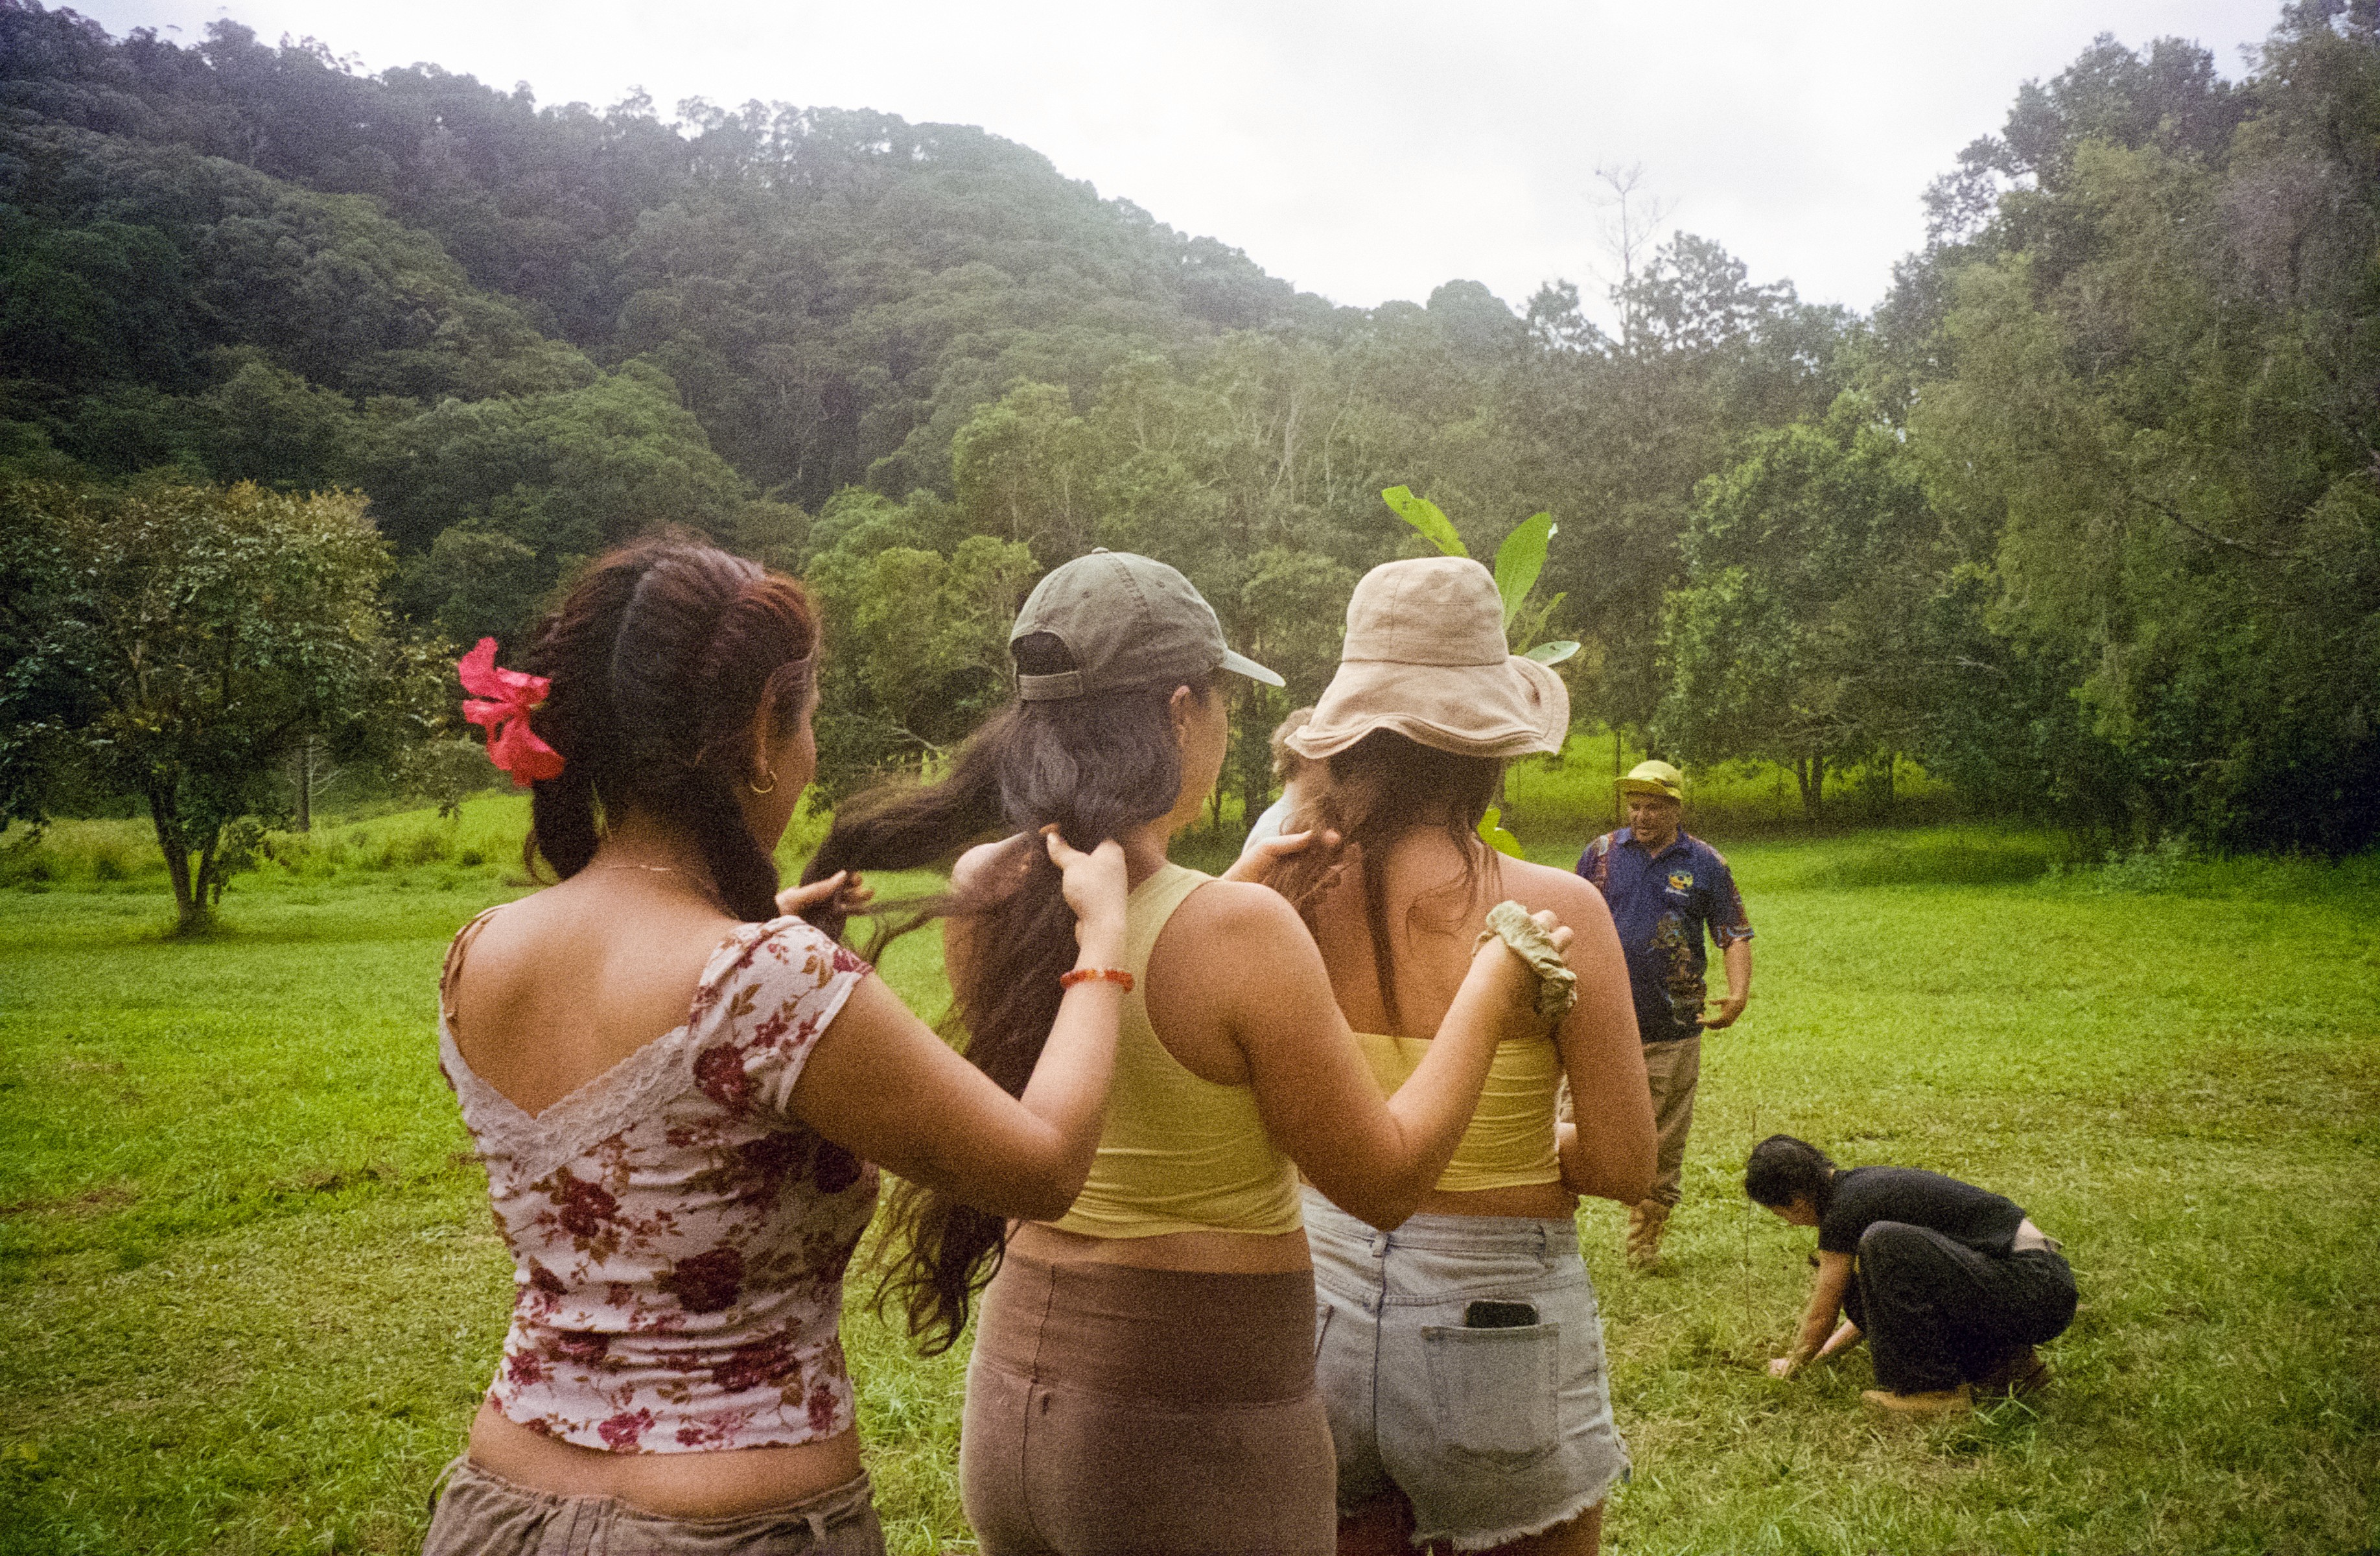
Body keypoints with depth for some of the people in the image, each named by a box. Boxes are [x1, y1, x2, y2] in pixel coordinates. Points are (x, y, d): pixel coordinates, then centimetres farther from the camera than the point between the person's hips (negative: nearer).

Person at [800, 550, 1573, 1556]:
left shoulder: (983, 894, -6)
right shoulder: (1239, 932, -24)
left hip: (1012, 1399, 6)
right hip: (1197, 1431, -6)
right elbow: (1385, 1183, -12)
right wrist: (1488, 992, -3)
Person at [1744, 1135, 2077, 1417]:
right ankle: (2005, 1363, 12)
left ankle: (1936, 1388, -13)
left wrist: (1792, 1364, 17)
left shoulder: (1846, 1208, -14)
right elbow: (1882, 1295, 29)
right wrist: (1826, 1351, 35)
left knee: (1883, 1243, -25)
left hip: (2035, 1291, -10)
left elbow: (1821, 1318, -2)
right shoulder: (1865, 1182, 14)